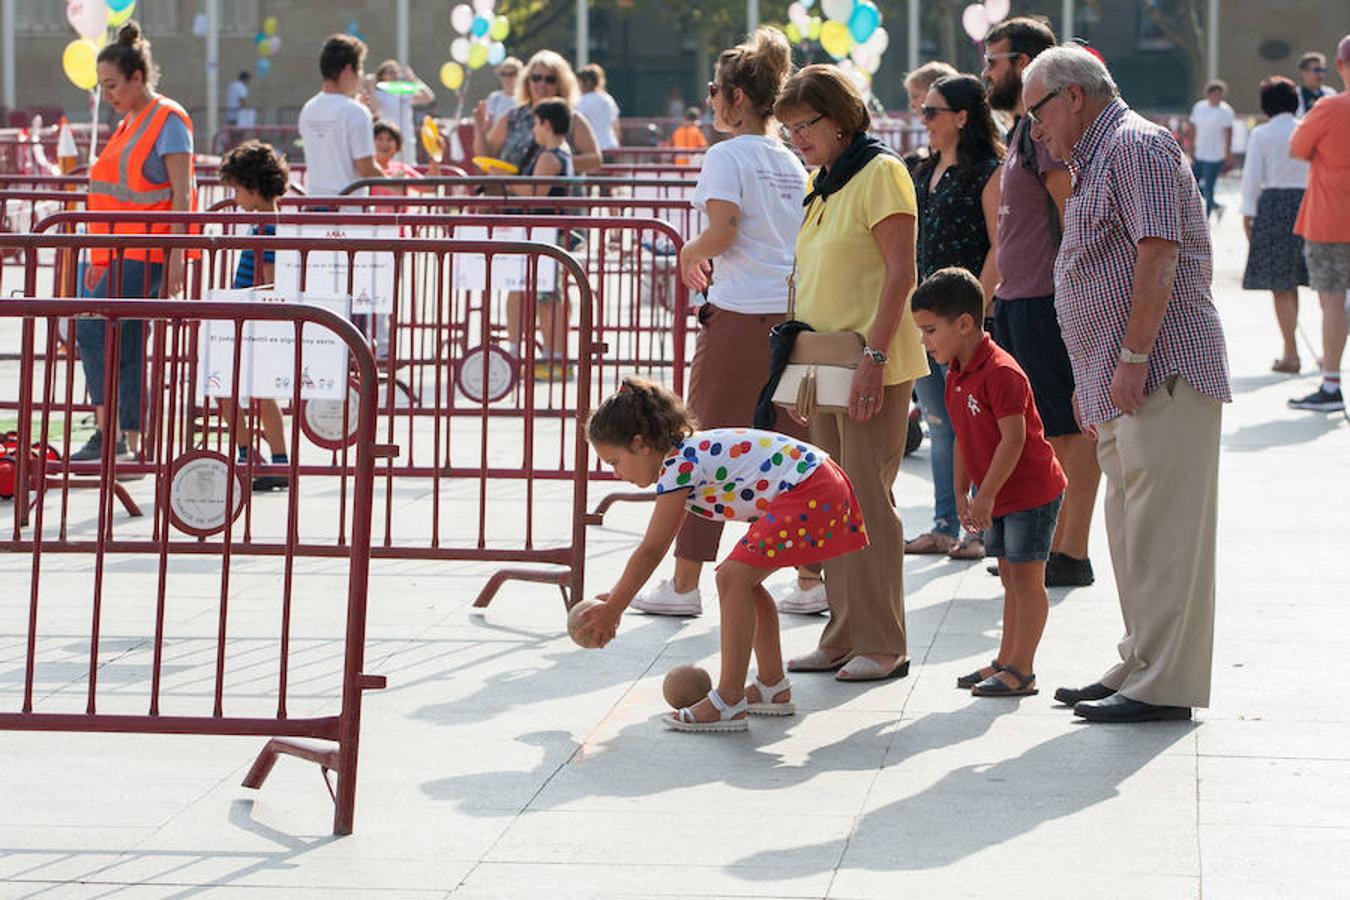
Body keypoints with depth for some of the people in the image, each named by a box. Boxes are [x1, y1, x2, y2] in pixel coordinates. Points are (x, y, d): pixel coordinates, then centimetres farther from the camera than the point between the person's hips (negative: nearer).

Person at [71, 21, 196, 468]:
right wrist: (100, 258, 22)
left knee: (94, 330, -18)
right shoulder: (129, 124, 18)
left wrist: (176, 259, -20)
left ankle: (108, 434, -16)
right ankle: (130, 447, 11)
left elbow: (182, 193, -13)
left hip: (146, 254, -9)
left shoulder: (168, 121, -8)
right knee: (126, 350, 8)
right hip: (120, 253, 9)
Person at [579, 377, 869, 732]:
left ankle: (729, 702, -12)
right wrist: (615, 596, 23)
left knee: (734, 577, -14)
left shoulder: (679, 466, -14)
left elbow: (651, 551, -11)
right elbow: (655, 546, 23)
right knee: (743, 578, 18)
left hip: (810, 494, -11)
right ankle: (773, 685, 28)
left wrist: (611, 610, -4)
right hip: (822, 486, 11)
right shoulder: (688, 452, 15)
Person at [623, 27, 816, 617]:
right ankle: (812, 581, 8)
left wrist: (691, 256, 1)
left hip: (739, 316, -6)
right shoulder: (792, 163, 13)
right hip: (794, 317, 6)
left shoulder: (727, 155, -8)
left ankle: (685, 584, 6)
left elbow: (722, 231, -19)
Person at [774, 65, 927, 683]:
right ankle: (843, 637, 14)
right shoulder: (820, 181, 16)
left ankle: (883, 645, -1)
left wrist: (874, 356, -21)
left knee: (868, 499, -6)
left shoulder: (880, 173, -9)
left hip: (871, 366, -8)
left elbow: (901, 273, -15)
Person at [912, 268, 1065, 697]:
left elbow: (1013, 439, -25)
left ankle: (1021, 670, -2)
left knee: (1025, 579, -5)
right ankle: (1006, 661, 23)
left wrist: (987, 494, -23)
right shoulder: (956, 374, 8)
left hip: (1031, 492, -10)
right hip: (999, 497, 10)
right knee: (1010, 580, 16)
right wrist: (961, 489, 12)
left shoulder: (1000, 372, -23)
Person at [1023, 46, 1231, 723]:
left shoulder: (1136, 146, -9)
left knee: (1161, 529, -10)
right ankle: (1140, 668, 20)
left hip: (1164, 372, -11)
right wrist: (1089, 382, 23)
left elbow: (1157, 256, -19)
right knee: (1132, 530, 13)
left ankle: (1166, 684, -9)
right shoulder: (1095, 162, 23)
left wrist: (1133, 359, -21)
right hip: (1125, 385, 11)